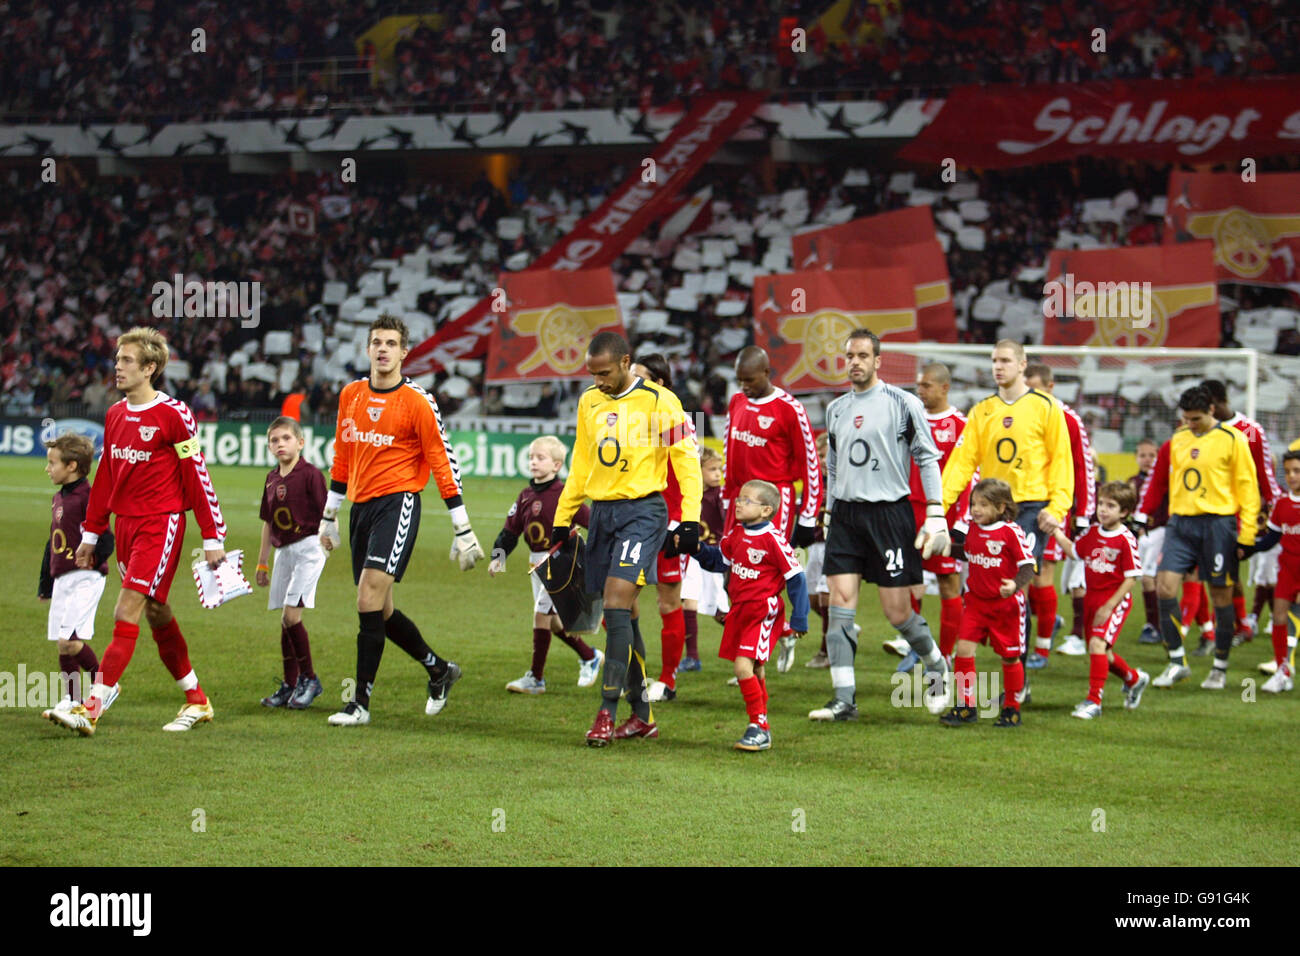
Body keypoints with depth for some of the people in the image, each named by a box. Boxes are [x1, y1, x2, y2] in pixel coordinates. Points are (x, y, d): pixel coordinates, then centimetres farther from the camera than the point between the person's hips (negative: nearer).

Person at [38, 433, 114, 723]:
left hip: (85, 579, -9)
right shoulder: (58, 498, 16)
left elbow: (105, 541, -17)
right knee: (62, 644, 8)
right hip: (62, 580, 9)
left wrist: (88, 560, -25)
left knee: (70, 640, -16)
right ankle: (71, 700, 17)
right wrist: (45, 582, 25)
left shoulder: (87, 497, -13)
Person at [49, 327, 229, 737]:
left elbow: (198, 477, -9)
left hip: (161, 523, -8)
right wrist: (90, 534, 19)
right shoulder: (115, 415, 11)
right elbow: (105, 477, 19)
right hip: (125, 523, 8)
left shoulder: (173, 415, -11)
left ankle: (92, 709, -19)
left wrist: (213, 538, -9)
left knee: (127, 611, -14)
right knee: (157, 614, 12)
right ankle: (197, 701, 25)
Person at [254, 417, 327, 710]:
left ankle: (309, 679, 0)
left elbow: (325, 513, -9)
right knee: (286, 621, 7)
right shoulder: (272, 479, 12)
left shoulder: (310, 474, -8)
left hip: (308, 548, -7)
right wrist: (262, 563, 22)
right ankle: (290, 685, 14)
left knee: (291, 615, -14)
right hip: (283, 552, 7)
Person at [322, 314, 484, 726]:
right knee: (379, 610, 10)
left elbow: (443, 463, -5)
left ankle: (360, 703, -11)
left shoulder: (417, 402, -7)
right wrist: (329, 515, 23)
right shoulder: (351, 395, 10)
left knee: (369, 599, -16)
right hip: (361, 506, 7)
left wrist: (463, 529, -7)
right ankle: (439, 669, 31)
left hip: (397, 503, -7)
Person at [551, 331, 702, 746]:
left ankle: (607, 712, -18)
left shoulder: (659, 401, -7)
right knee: (620, 614, 6)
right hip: (602, 510, 6)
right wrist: (562, 518, 20)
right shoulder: (589, 402, 12)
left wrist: (690, 520, -13)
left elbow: (686, 460, -6)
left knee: (617, 600, -18)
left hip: (643, 510, -6)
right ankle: (642, 714, 14)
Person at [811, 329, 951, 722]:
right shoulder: (836, 409, 13)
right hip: (846, 513, 5)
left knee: (897, 611, -2)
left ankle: (936, 665, 26)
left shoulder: (903, 403, -3)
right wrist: (830, 514, 18)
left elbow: (927, 459, -3)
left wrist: (935, 515, -9)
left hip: (890, 512, -5)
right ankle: (844, 698, -7)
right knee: (841, 601, -7)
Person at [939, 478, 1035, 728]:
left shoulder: (1011, 532, -15)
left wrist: (1016, 585, -33)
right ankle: (965, 707, 1)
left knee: (1010, 657, 8)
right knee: (963, 649, -8)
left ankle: (1012, 709, 23)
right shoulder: (973, 530, 5)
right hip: (976, 601, 5)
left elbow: (1027, 565, -16)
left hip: (1006, 604, -5)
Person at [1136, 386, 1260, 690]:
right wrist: (1141, 516, 9)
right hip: (1180, 523, 4)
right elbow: (1159, 481, 17)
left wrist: (1247, 532, -8)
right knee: (1164, 585, -9)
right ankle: (1177, 663, 1)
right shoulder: (1176, 441, 11)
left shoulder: (1232, 440, -3)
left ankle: (1220, 668, 15)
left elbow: (1248, 487, -3)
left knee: (1221, 594, 2)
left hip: (1217, 524, -4)